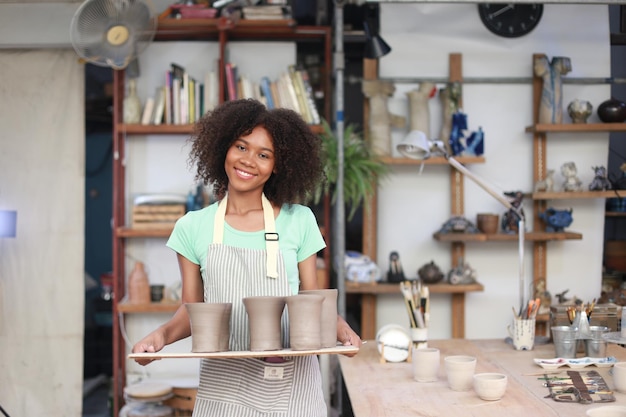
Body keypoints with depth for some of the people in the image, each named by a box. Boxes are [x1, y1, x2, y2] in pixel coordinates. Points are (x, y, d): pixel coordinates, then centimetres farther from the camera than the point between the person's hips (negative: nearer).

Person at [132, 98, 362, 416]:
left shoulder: (299, 221, 0)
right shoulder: (193, 227, 2)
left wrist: (338, 326, -16)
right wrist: (162, 334, -13)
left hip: (290, 381, 0)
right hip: (222, 381, 0)